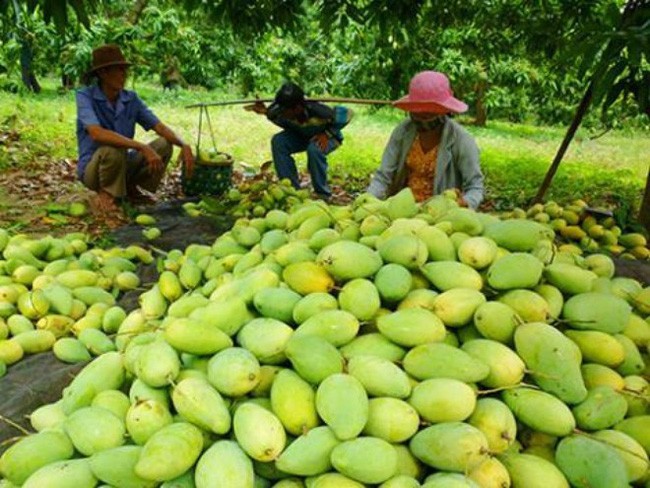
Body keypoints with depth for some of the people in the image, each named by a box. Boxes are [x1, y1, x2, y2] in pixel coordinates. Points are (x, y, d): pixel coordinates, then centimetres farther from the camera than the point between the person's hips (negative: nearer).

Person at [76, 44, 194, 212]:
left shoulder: (131, 99, -2)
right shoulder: (85, 96, -17)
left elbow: (160, 127, -7)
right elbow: (97, 133, -34)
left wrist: (183, 145, -28)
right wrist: (142, 147, -41)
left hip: (123, 164, 5)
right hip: (92, 168, -5)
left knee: (164, 145, -13)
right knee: (113, 149, -37)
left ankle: (131, 189, 4)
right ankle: (104, 193, -9)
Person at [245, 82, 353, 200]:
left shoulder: (315, 110, -39)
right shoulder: (284, 112, -25)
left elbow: (346, 113, -27)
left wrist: (327, 134, -27)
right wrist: (266, 112, -19)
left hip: (328, 137, -5)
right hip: (302, 135, 5)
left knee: (314, 149, -38)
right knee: (278, 141, -19)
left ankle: (322, 193, -17)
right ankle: (292, 187, -12)